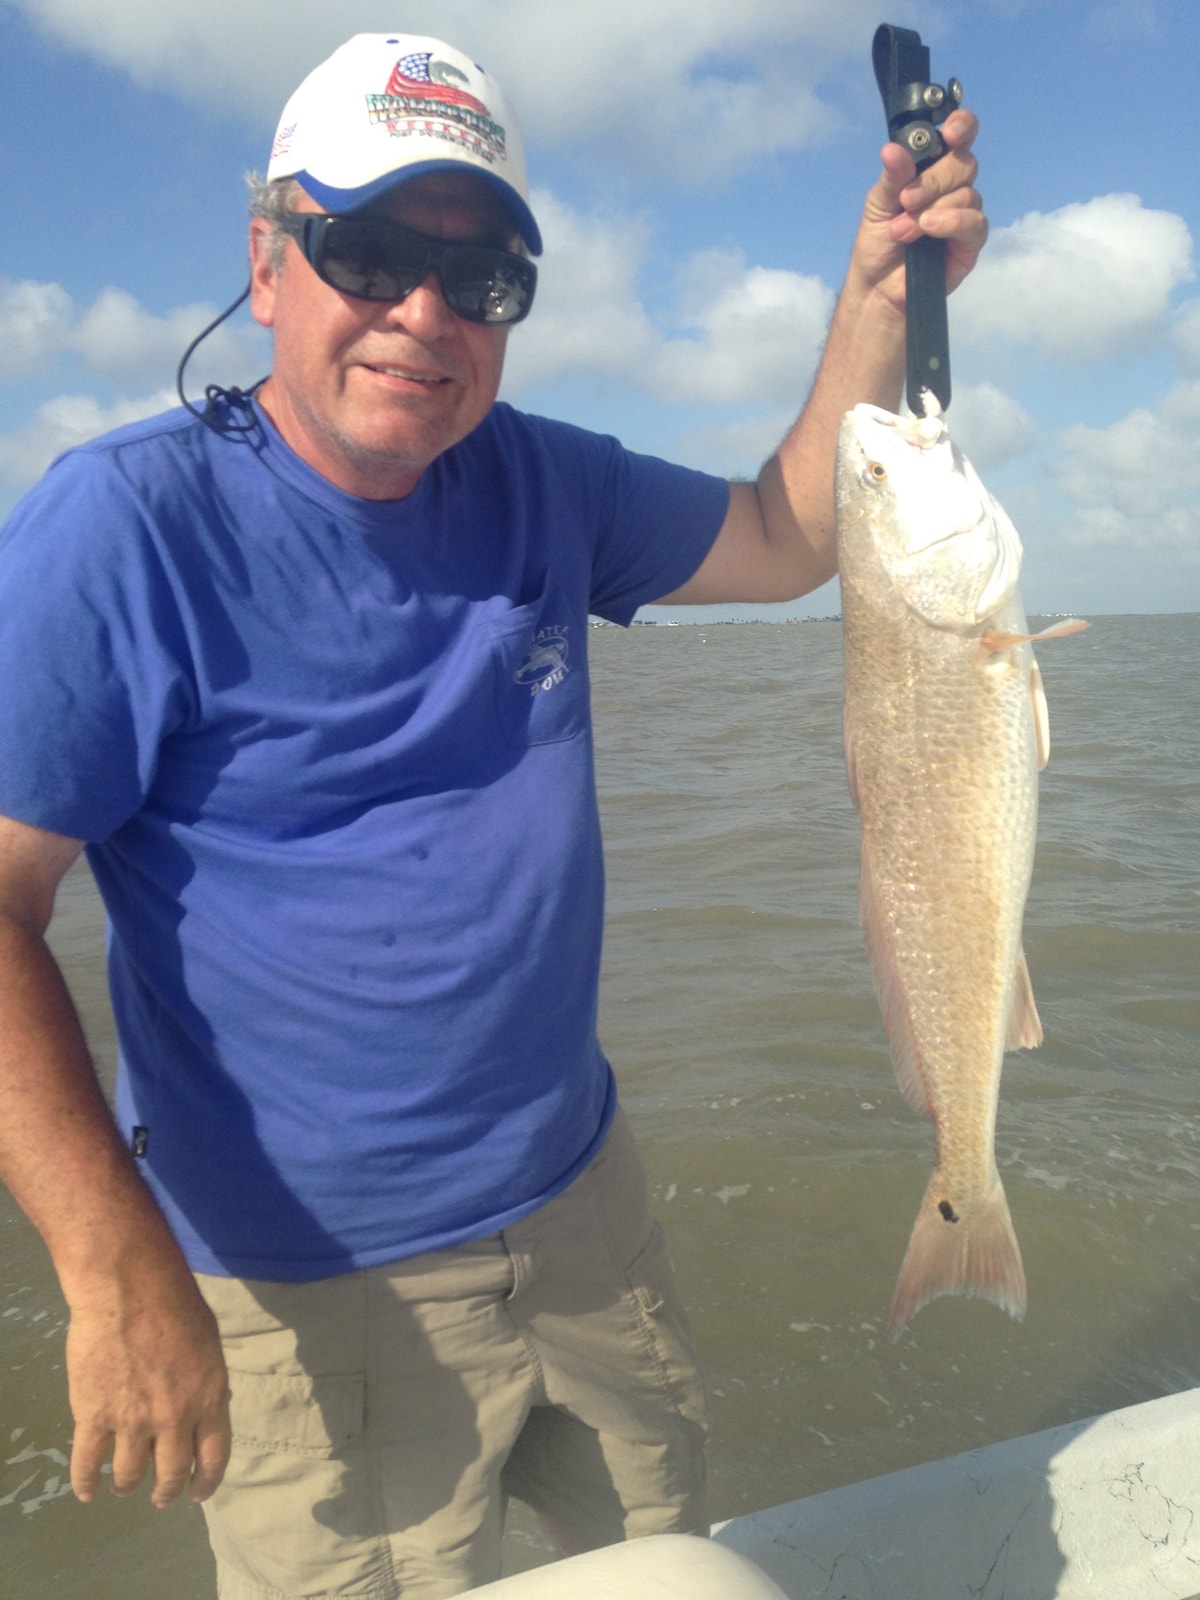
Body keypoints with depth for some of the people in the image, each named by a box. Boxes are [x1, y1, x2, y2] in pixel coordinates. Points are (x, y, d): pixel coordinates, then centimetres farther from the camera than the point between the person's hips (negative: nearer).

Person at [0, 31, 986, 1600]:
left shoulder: (541, 485, 1)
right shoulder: (129, 526, -18)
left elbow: (787, 538, 11)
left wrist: (883, 295, -1)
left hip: (583, 1201, 6)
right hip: (309, 1291, -5)